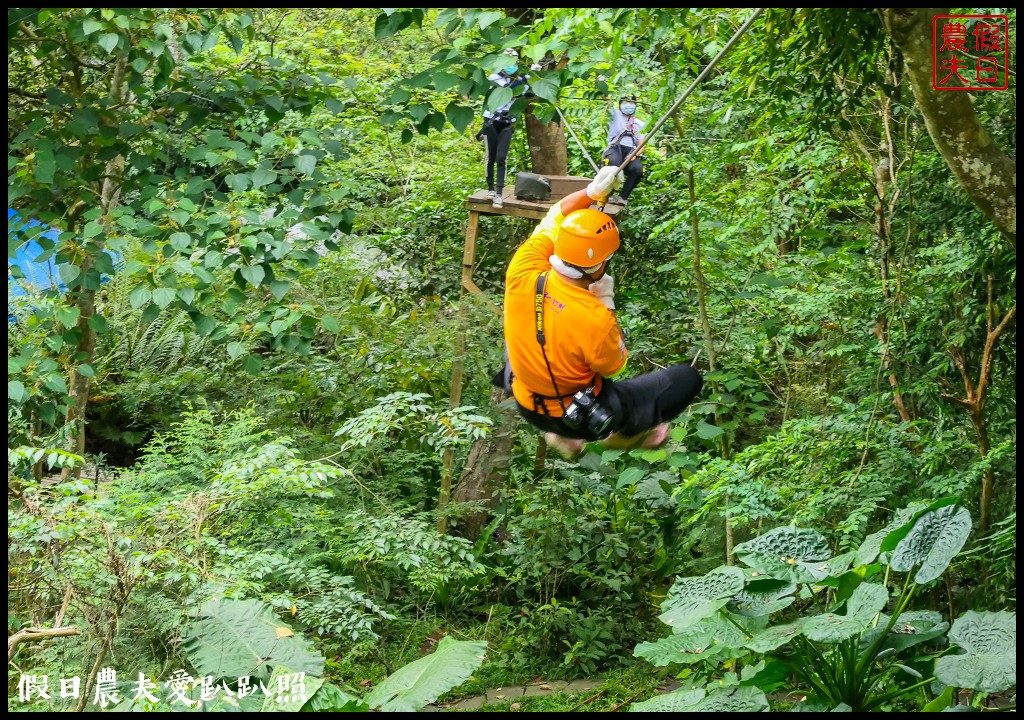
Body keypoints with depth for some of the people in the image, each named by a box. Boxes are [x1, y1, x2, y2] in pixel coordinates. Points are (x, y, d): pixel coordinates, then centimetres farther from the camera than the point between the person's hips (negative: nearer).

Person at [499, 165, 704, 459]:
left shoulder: (522, 276, -24)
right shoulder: (595, 320, -35)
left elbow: (554, 219, -4)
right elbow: (614, 368, -12)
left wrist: (591, 192, -12)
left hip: (528, 405, 5)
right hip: (581, 417, -5)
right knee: (687, 378, 4)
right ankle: (622, 434, 22)